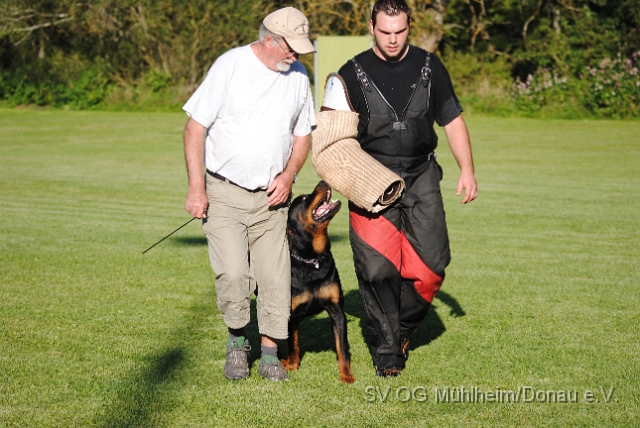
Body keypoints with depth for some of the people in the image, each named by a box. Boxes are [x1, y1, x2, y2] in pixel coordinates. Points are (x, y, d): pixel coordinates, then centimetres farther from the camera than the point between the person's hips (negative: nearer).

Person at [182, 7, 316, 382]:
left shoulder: (298, 76, 4)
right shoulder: (230, 66, -9)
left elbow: (302, 135, 15)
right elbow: (195, 127, -8)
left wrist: (289, 174, -3)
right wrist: (196, 188, -13)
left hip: (271, 197, 4)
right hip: (223, 192, -3)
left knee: (275, 277, -1)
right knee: (233, 274, -14)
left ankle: (270, 353, 13)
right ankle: (237, 343, 10)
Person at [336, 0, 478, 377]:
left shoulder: (429, 67, 7)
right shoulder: (353, 73, 1)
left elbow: (452, 120, 11)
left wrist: (467, 170, 3)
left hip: (421, 180, 2)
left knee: (432, 263, -6)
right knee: (377, 269, -6)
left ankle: (403, 328, 19)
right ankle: (387, 350, 8)